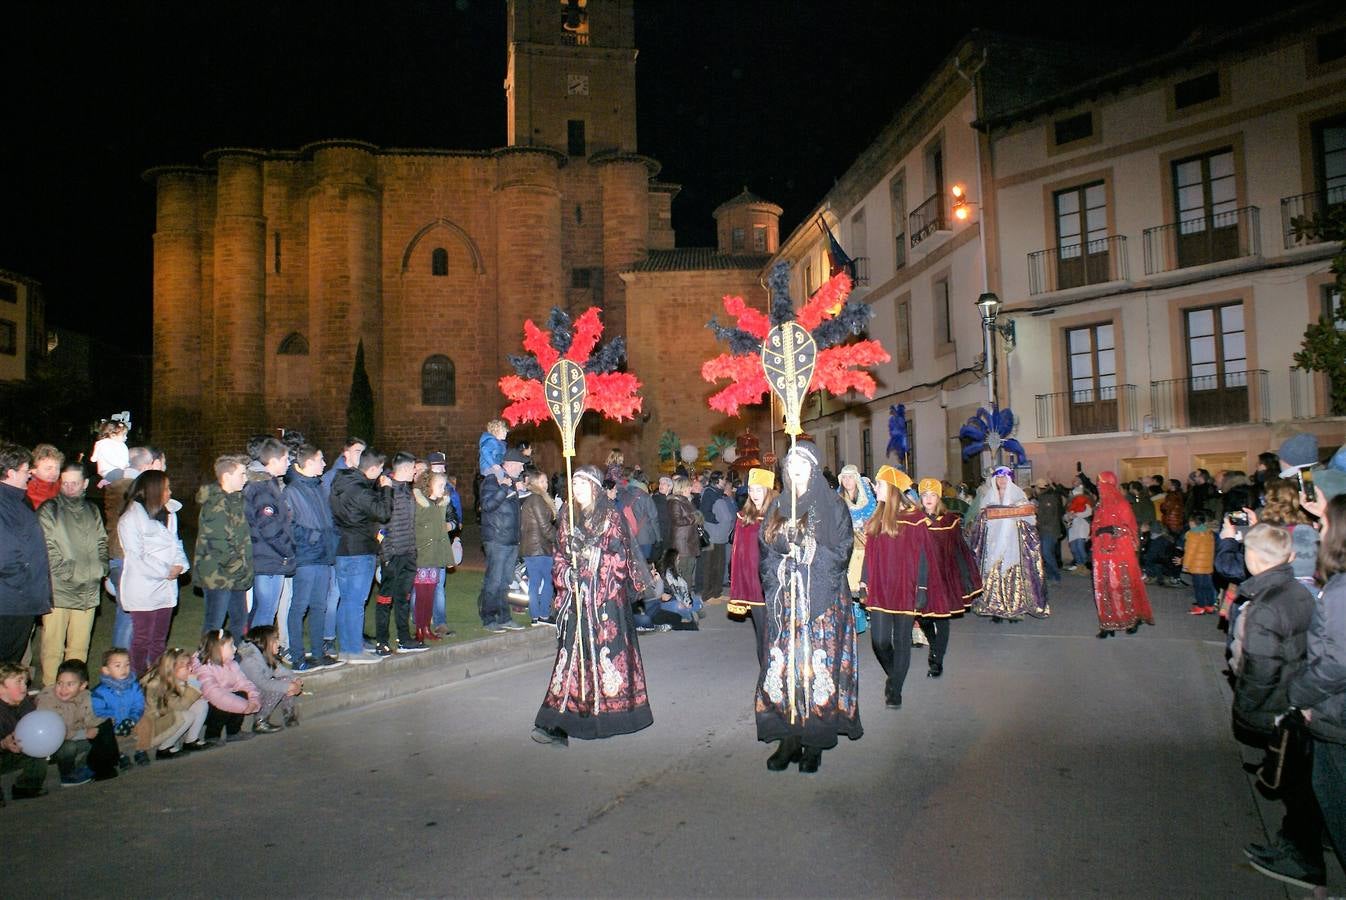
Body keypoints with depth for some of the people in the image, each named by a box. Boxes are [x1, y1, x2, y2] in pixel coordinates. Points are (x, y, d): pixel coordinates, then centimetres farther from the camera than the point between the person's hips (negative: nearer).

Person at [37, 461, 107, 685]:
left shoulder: (92, 511, 15)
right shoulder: (49, 510, 0)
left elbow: (102, 544, 17)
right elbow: (47, 549, -7)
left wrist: (100, 569, 3)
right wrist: (69, 572, -10)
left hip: (88, 591, 4)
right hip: (58, 590, -4)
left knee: (79, 647, 9)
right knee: (53, 648, -2)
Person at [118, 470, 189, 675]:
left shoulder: (169, 514, 12)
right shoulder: (131, 518, -11)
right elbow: (136, 556, -15)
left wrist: (179, 564, -4)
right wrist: (165, 572, -13)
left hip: (166, 587, 7)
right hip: (143, 588, -7)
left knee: (160, 639, 14)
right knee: (143, 639, 0)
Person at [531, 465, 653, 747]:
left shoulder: (612, 517, 0)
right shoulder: (569, 520, 14)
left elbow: (620, 557, -6)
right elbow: (559, 557, 14)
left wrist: (589, 552, -18)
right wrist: (567, 573, -6)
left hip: (606, 597, -4)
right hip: (576, 598, 4)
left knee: (607, 650, -6)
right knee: (573, 652, -1)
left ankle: (612, 711, 6)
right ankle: (559, 724, -2)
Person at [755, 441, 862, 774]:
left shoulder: (832, 505, 1)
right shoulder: (778, 506, 12)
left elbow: (841, 552, -5)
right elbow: (766, 552, 11)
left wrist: (808, 555, -15)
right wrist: (779, 570, -4)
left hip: (821, 600, -3)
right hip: (784, 601, 3)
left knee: (817, 666, -4)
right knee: (785, 666, 2)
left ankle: (815, 742, 6)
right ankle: (789, 739, 10)